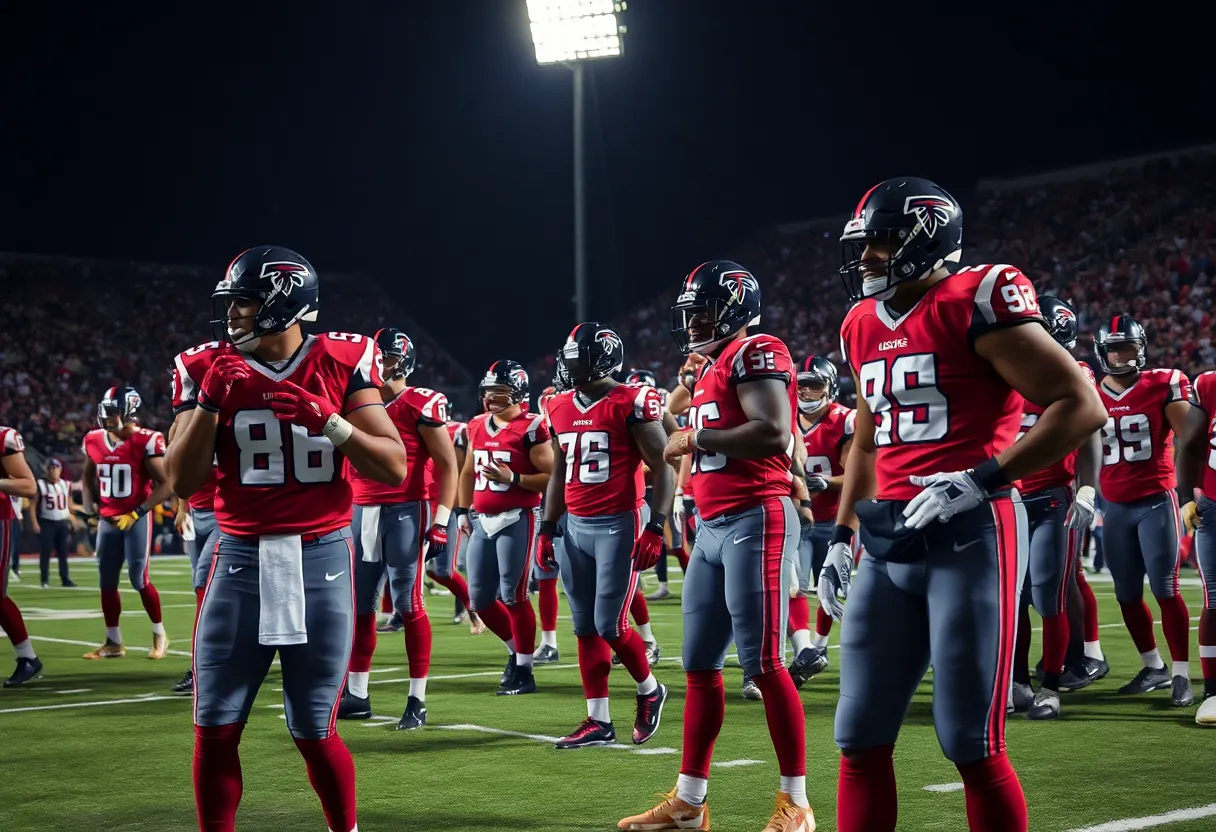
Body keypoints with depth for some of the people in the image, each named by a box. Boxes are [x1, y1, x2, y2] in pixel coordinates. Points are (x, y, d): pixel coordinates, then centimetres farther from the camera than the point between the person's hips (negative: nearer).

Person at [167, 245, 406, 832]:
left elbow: (394, 469, -3)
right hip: (241, 559, 2)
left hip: (321, 558, -2)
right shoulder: (210, 371, 2)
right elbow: (183, 482, 0)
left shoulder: (343, 363, -1)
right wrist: (210, 400, -10)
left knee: (313, 732, 4)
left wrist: (328, 420, -16)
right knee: (215, 731, 2)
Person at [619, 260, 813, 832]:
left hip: (754, 519, -10)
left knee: (763, 662, -7)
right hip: (713, 527, 10)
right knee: (700, 664, 11)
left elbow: (773, 433, -22)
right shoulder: (713, 366, 20)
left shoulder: (754, 353, -9)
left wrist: (697, 438, -13)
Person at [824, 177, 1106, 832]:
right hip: (889, 540, 7)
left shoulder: (975, 302, -9)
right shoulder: (863, 327, 14)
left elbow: (1080, 405, -13)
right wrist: (842, 536, 20)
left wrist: (980, 481, -20)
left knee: (970, 742, -3)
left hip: (968, 532, -7)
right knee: (861, 739, 7)